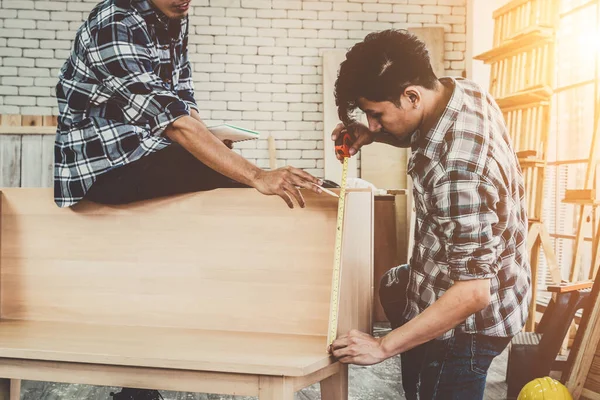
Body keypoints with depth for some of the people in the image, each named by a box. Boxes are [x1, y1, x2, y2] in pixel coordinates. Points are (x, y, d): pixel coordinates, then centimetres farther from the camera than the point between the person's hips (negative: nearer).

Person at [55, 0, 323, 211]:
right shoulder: (114, 28, -23)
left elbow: (183, 103, 5)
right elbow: (174, 122, -32)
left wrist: (207, 145, -14)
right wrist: (258, 177, -38)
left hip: (150, 149, 8)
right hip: (103, 168, -8)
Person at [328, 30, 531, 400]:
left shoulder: (458, 171, -38)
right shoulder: (462, 89, -11)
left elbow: (472, 292, -34)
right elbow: (422, 134, 14)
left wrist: (384, 347, -28)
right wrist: (376, 135, -5)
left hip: (466, 320, -10)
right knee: (392, 288, 34)